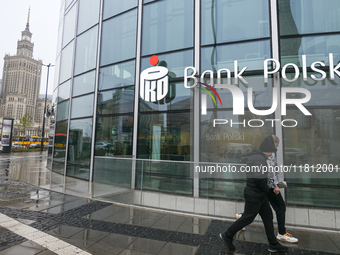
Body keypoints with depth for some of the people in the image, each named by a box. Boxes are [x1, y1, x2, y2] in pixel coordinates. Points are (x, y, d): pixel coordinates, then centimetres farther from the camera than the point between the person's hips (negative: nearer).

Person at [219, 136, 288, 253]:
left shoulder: (254, 156, 9)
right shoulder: (260, 159, -23)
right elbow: (260, 179, -30)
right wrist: (267, 190, -11)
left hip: (259, 195, 10)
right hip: (254, 196, -10)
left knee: (268, 217, 17)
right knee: (247, 218, 3)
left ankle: (273, 245, 31)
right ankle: (227, 236, 19)